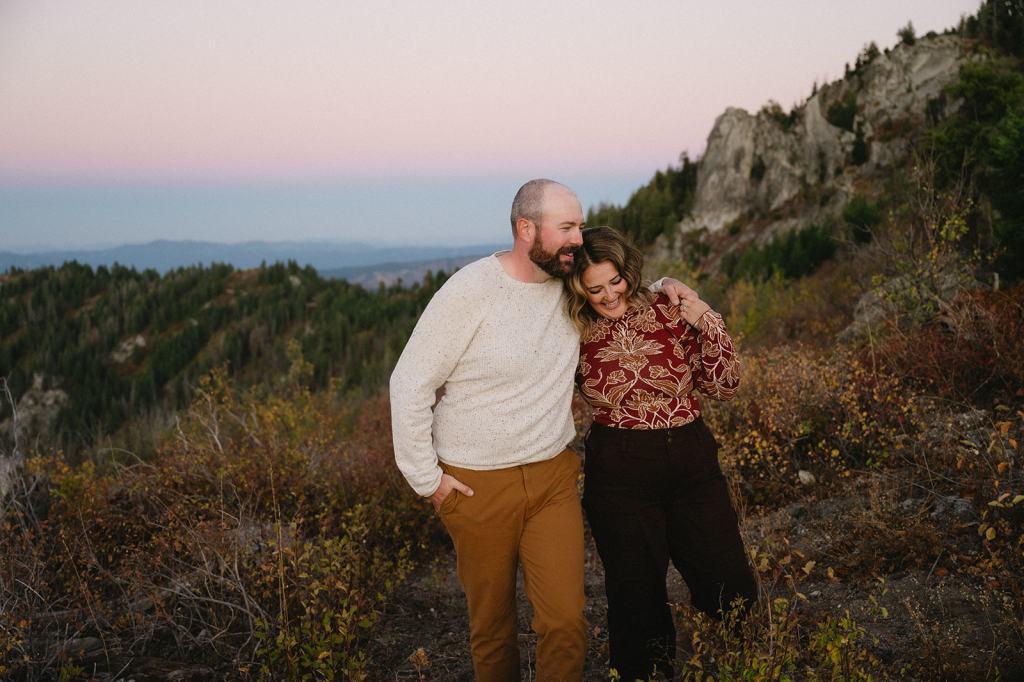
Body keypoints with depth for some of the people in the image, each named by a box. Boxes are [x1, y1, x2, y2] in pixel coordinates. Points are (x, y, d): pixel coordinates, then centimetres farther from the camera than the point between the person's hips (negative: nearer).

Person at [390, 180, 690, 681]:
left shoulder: (570, 284, 1)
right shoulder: (469, 291, -15)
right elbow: (410, 384, -11)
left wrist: (660, 288, 3)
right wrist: (427, 478, -10)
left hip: (554, 476, 4)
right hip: (478, 487, -3)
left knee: (566, 621, -3)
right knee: (492, 625, 11)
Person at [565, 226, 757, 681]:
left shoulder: (670, 312, -4)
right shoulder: (575, 335, -4)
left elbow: (724, 387, 0)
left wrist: (708, 324, -12)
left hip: (693, 462, 1)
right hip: (619, 476, -1)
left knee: (731, 590, 5)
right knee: (638, 598, 11)